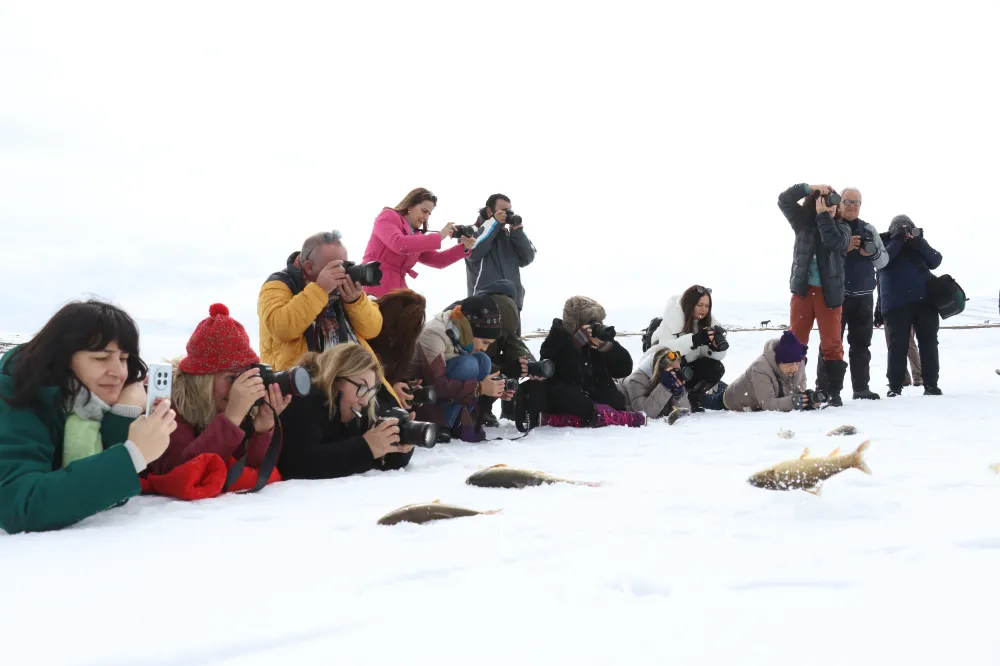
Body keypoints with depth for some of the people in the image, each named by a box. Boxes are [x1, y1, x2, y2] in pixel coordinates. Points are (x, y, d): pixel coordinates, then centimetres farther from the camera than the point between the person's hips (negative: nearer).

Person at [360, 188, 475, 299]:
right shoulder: (388, 217, 0)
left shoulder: (416, 235, 18)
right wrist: (439, 236, -18)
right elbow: (399, 244, -20)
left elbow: (438, 260, 17)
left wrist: (464, 248, 1)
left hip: (397, 293, 7)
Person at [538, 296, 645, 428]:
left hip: (595, 399, 3)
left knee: (617, 401, -22)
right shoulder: (557, 340, -5)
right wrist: (575, 343, -29)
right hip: (565, 402, -3)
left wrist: (608, 346, -21)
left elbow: (625, 370, -5)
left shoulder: (601, 337, 3)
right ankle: (606, 415, -37)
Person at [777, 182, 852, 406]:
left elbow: (834, 242, -17)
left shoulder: (842, 227, 5)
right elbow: (783, 199, -3)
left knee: (832, 343, 0)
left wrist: (823, 215, -11)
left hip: (829, 293, -1)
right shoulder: (803, 220, 7)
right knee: (795, 340, 2)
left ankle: (834, 392, 4)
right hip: (803, 290, 1)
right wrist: (811, 188, -11)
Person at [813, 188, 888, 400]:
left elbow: (883, 261, 7)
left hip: (863, 296, 4)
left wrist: (873, 252, -14)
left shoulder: (868, 229, 11)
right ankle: (823, 389, -1)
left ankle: (861, 387, 12)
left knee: (861, 343, 7)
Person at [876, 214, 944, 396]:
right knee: (898, 345, -6)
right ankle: (895, 387, -3)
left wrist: (919, 242, -7)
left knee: (929, 343, 2)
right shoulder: (884, 243, 11)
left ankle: (931, 385, 7)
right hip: (896, 303, -3)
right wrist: (898, 240, -12)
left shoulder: (919, 243, 18)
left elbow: (935, 261, 4)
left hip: (925, 299, 3)